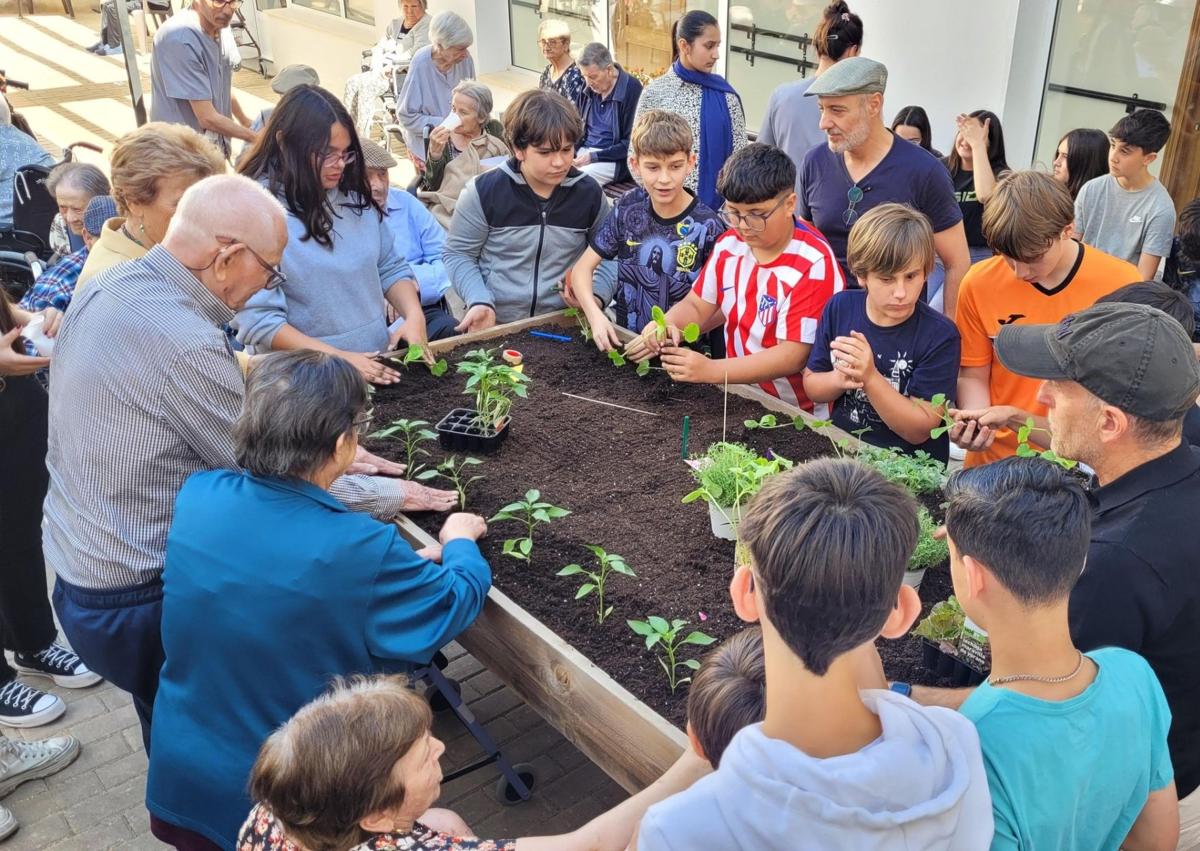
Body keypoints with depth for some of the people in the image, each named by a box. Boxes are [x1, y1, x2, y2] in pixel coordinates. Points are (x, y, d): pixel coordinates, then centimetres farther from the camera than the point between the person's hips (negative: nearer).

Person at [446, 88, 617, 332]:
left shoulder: (589, 193, 0)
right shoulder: (484, 191, -7)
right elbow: (458, 253, 0)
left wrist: (597, 295, -7)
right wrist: (479, 301, -15)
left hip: (565, 325, 2)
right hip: (494, 324, -2)